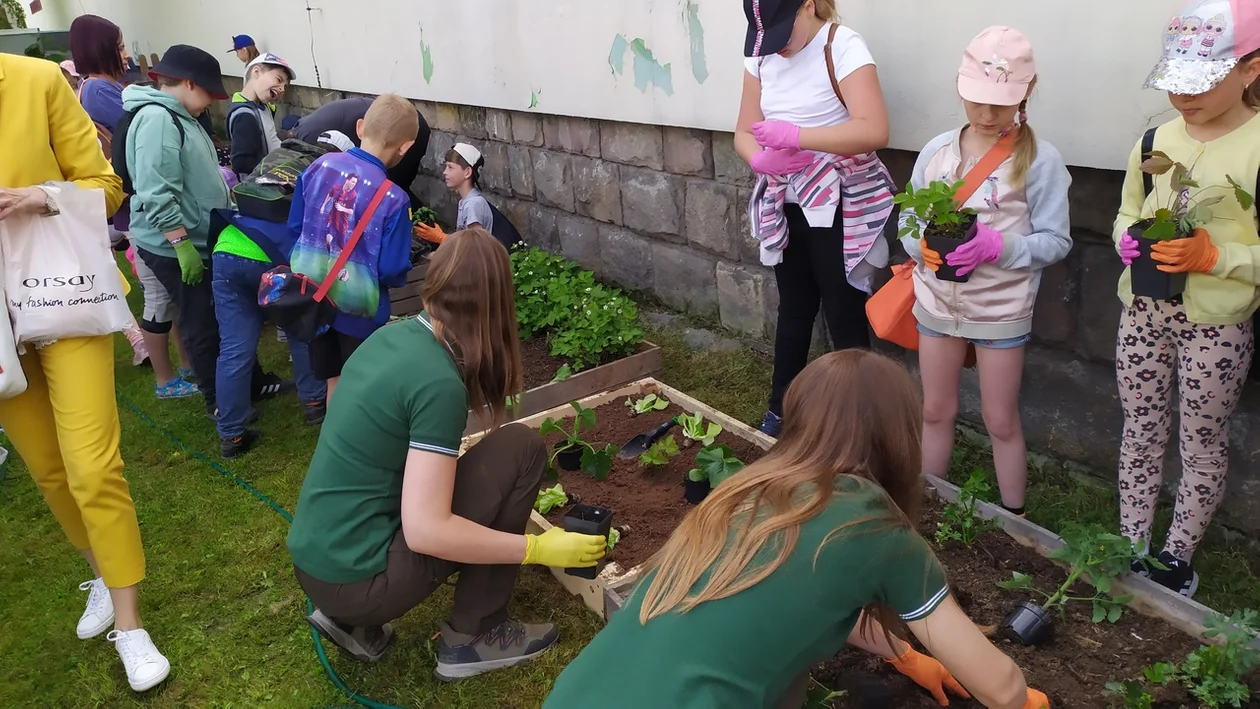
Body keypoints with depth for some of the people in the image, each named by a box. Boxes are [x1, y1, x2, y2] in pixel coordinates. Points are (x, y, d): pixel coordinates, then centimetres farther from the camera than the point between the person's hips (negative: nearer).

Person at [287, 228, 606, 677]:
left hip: (312, 563, 8)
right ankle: (473, 637, 4)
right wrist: (538, 548, -15)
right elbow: (426, 531, -24)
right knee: (520, 448, -7)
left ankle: (350, 619, 16)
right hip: (353, 579, -8)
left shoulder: (390, 336, 4)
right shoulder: (439, 382, -20)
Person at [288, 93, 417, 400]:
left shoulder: (319, 166, -7)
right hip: (358, 308, -5)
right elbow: (393, 271, -18)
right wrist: (397, 276, 4)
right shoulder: (393, 198, -21)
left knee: (334, 382, 22)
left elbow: (295, 226, 4)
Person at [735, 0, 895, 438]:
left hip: (840, 207, -6)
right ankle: (780, 410, 30)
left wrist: (794, 134, -33)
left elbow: (874, 130, -27)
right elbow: (745, 133, 4)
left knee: (845, 320, 0)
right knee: (793, 311, 16)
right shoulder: (761, 55, 4)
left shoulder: (842, 47, -15)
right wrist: (761, 158, -19)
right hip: (785, 206, 6)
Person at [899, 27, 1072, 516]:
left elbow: (1056, 241, -11)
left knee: (1001, 422, 10)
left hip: (1001, 311, -3)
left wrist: (997, 245, -27)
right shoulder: (936, 150, -1)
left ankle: (1014, 520, 29)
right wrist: (923, 245, -17)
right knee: (936, 411, 17)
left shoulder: (1040, 160, -11)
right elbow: (907, 220, 5)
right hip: (936, 304, 4)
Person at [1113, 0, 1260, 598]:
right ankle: (1132, 544, 30)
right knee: (1141, 431, 15)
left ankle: (1177, 555, 28)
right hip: (1144, 312, 4)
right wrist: (1128, 241, -7)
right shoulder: (1155, 141, 1)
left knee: (1202, 446, 11)